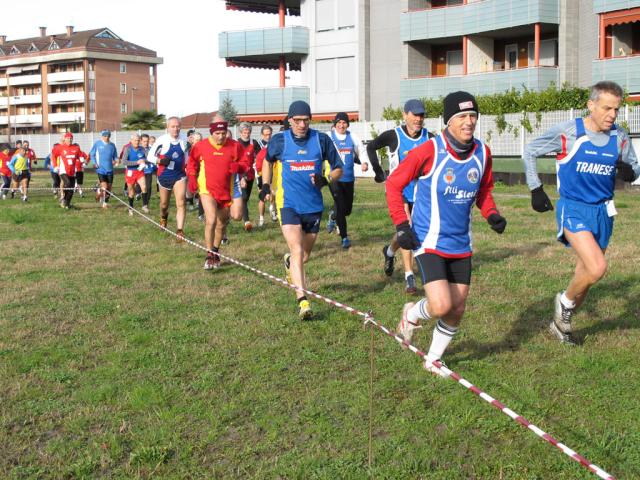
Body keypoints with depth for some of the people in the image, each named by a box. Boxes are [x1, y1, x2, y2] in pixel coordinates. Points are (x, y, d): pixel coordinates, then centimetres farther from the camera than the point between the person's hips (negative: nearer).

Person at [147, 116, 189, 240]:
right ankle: (163, 217, 50)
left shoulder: (183, 142, 2)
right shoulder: (162, 140, -11)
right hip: (164, 177, -1)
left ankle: (180, 230, -17)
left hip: (179, 176, 1)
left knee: (181, 203, -16)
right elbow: (150, 156, -8)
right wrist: (160, 161, -25)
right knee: (164, 204, 16)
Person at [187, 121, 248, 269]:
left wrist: (238, 167, -17)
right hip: (207, 190, -3)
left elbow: (245, 163, 5)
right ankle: (209, 255, -12)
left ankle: (216, 253, 36)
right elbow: (192, 163, 12)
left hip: (226, 191, 3)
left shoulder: (234, 146, -2)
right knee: (211, 220, -22)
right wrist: (191, 177, -3)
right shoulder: (201, 146, -4)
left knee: (221, 224, 15)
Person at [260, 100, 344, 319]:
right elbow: (267, 161, 19)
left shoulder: (321, 140, -2)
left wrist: (326, 179, -15)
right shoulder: (279, 141, -2)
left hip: (314, 206, 2)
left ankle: (289, 262, 52)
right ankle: (303, 301, -20)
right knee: (297, 250, -18)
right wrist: (265, 184, 6)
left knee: (304, 256, 15)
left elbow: (339, 168, 5)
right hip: (288, 205, -2)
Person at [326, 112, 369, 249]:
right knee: (341, 207, -8)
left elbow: (361, 152, 17)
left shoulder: (353, 138, 5)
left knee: (348, 209, 10)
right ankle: (344, 237, 4)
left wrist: (364, 163, -3)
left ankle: (333, 216, 44)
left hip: (348, 178, 4)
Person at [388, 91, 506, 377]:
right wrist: (401, 225, -14)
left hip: (461, 244, 6)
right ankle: (412, 314, 17)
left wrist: (491, 214, -2)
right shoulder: (429, 151, -16)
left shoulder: (482, 153, 0)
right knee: (441, 306, -19)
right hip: (429, 242, -5)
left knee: (457, 310, 9)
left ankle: (434, 360, 32)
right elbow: (393, 184, -7)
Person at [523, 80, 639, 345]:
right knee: (597, 268, -23)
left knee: (586, 274, 13)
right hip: (573, 209, -5)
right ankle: (565, 301, 6)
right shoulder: (567, 132, -11)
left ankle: (561, 322, 35)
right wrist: (536, 190, -2)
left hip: (603, 213, 5)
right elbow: (530, 151, 1)